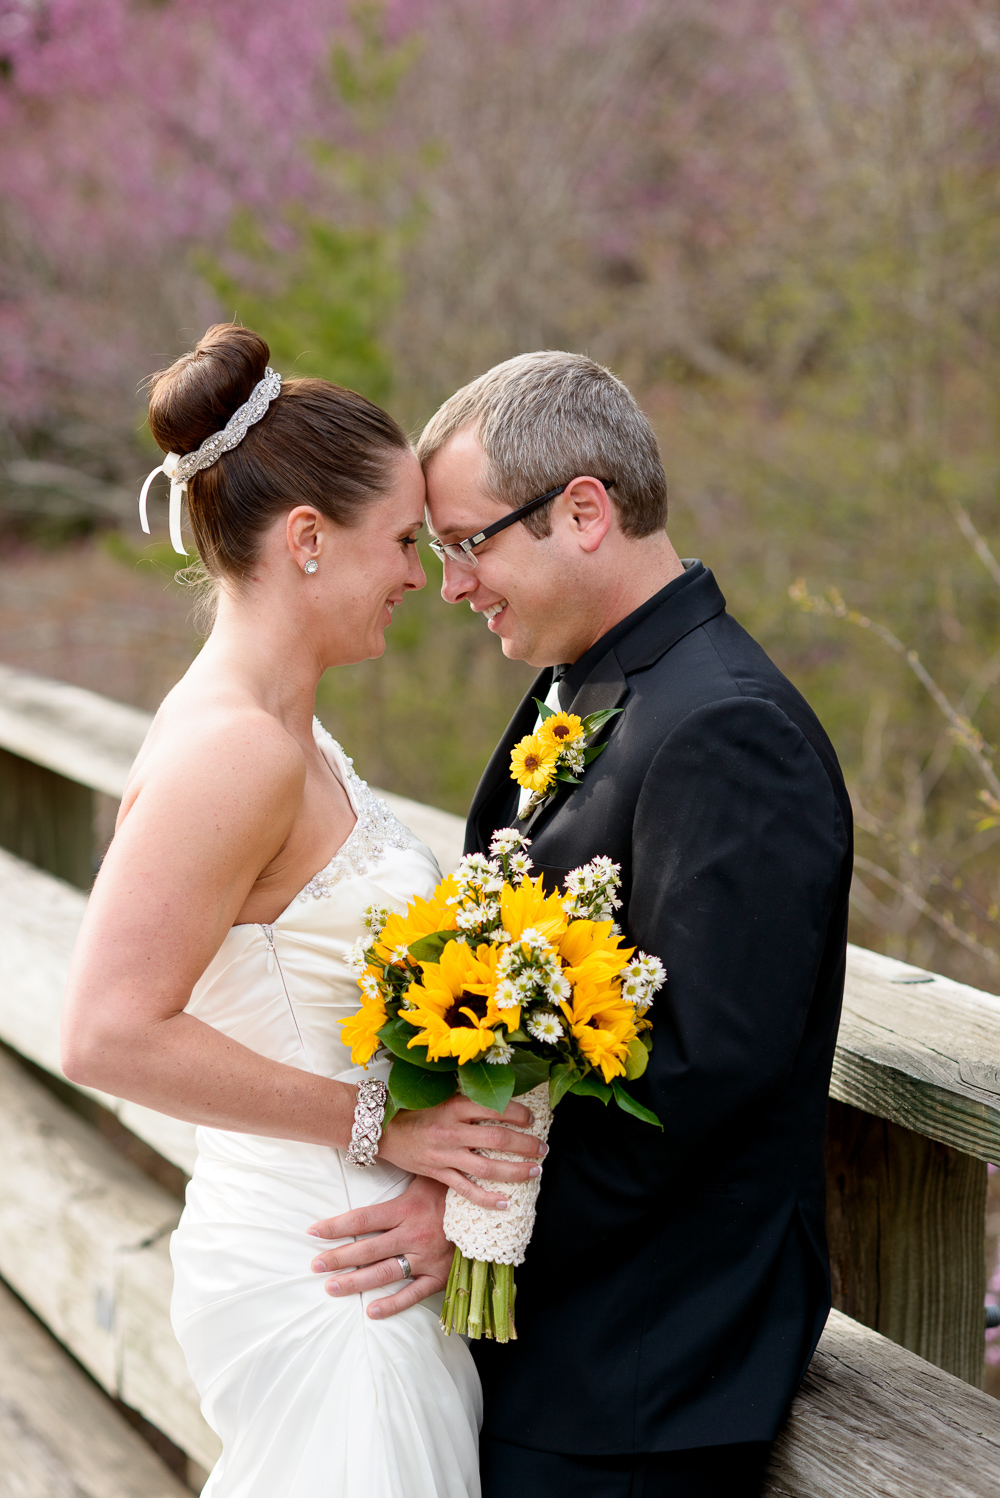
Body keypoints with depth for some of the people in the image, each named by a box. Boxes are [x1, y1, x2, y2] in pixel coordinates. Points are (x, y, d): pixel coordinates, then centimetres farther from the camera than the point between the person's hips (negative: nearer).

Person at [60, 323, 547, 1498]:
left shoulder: (274, 731, 9)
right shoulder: (233, 750, -20)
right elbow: (112, 1036, -25)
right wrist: (380, 1125, -19)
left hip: (348, 1259, 9)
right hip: (320, 1290, -9)